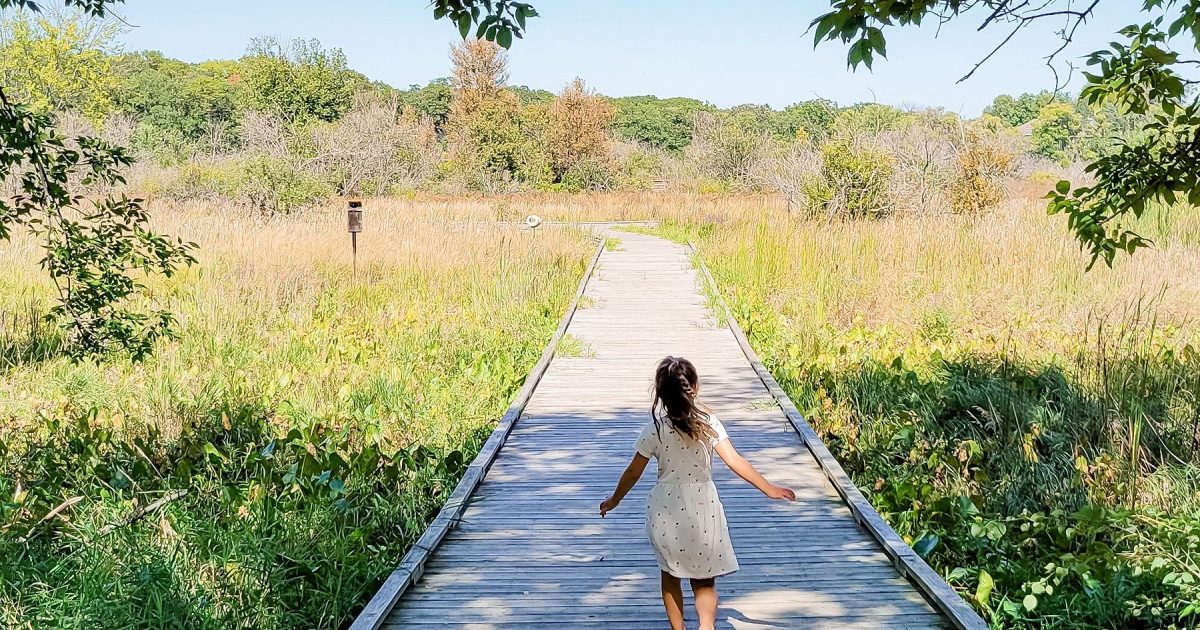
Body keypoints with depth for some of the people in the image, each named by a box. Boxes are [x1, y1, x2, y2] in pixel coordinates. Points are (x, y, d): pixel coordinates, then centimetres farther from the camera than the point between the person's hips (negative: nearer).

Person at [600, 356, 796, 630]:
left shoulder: (654, 428, -8)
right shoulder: (707, 421, -7)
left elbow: (633, 472, -1)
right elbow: (735, 461, -10)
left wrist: (613, 501, 15)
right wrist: (769, 489, -1)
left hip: (666, 511, 0)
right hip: (702, 510, 0)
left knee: (670, 575, 20)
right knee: (704, 580, 11)